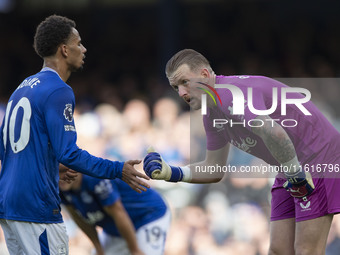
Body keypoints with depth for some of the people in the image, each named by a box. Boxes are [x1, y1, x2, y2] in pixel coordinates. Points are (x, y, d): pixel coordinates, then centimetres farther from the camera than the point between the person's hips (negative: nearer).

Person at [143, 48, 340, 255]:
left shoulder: (230, 93, -25)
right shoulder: (212, 113, 8)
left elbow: (273, 133, -41)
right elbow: (215, 169, 17)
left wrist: (296, 175, -29)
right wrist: (171, 173, 4)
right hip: (292, 170, 10)